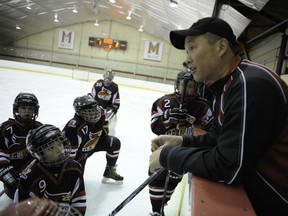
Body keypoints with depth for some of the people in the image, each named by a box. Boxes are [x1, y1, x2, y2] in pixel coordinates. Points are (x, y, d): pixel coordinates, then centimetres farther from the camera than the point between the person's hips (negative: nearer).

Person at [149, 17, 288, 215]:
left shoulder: (251, 84, -24)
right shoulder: (227, 86, 5)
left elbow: (229, 169, -26)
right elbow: (223, 139, 13)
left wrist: (168, 155, -14)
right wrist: (183, 141, -1)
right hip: (253, 190, 8)